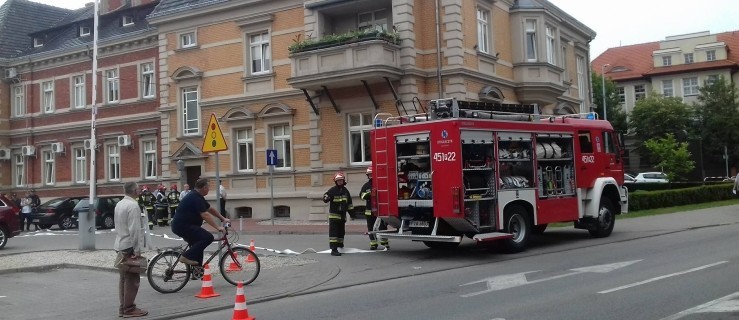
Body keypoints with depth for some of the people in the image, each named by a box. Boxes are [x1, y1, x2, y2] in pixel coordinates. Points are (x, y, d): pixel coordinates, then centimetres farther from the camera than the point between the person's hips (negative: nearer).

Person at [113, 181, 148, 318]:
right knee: (132, 279, -4)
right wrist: (137, 250, -18)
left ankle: (123, 308, 18)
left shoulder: (119, 204, 13)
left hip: (121, 246, 10)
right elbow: (135, 230, -21)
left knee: (124, 278, 13)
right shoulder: (133, 206, -16)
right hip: (130, 246, -10)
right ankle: (129, 309, -2)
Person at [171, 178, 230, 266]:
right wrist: (218, 227, -25)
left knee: (198, 246, 18)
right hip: (182, 226, -11)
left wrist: (223, 218, 19)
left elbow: (210, 209, 23)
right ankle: (186, 256, -16)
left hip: (183, 225, 11)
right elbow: (205, 215, -25)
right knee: (208, 237, -20)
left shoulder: (198, 197, 14)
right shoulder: (195, 198, -19)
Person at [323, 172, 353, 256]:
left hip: (342, 215, 6)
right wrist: (326, 198, -33)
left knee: (341, 231, 15)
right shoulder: (332, 190, -8)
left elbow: (349, 203, 19)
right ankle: (333, 249, -15)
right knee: (333, 231, -11)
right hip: (334, 214, -6)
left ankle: (340, 245, 31)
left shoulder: (345, 191, 9)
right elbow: (325, 199, -11)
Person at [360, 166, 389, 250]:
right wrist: (367, 194, -20)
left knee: (382, 226, -1)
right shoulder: (366, 185, 10)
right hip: (369, 210, 2)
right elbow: (361, 195, 0)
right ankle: (373, 244, 11)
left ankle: (384, 242, 9)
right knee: (371, 227, 4)